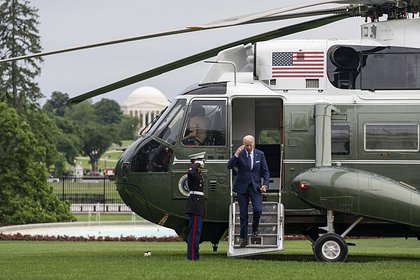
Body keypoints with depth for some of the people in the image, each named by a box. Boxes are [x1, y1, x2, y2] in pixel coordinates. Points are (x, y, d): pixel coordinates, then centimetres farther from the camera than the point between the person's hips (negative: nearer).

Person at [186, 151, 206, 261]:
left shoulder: (198, 173, 18)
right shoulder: (193, 173, -13)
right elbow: (191, 172, -40)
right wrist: (197, 164, -24)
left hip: (199, 203, 11)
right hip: (195, 204, -10)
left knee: (196, 231, 13)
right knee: (195, 231, -9)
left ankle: (194, 255, 17)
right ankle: (192, 256, -8)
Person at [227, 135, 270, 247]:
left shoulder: (260, 154, 3)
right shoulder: (240, 154, -2)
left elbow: (265, 171, 8)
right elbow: (229, 166, -13)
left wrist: (265, 184, -5)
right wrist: (236, 154, -24)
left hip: (255, 187, 0)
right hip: (242, 187, 0)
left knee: (258, 209, -16)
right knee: (243, 213, 3)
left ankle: (255, 228, 13)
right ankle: (243, 237, 11)